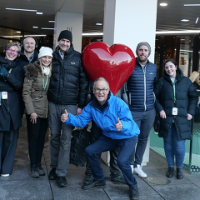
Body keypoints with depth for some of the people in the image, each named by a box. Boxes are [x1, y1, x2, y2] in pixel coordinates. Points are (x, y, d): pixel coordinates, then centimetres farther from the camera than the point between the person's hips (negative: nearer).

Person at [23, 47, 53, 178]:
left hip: (46, 111, 4)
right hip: (34, 110, -4)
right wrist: (31, 111, -14)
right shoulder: (32, 70, -7)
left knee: (42, 137, 10)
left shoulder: (52, 72, 7)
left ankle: (39, 164, 22)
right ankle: (33, 166, 14)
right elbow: (26, 92, -10)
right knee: (33, 137, 3)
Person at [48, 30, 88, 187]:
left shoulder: (78, 58, 0)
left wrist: (81, 105, -5)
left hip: (70, 104, -2)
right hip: (53, 103, 3)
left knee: (66, 139, 0)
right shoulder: (52, 56, 8)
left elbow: (83, 82, -1)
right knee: (54, 137, 11)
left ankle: (61, 173, 9)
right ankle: (54, 166, 26)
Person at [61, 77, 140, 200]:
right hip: (110, 137, 7)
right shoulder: (92, 107, -6)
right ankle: (100, 180, 21)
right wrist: (69, 118, -26)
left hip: (128, 136, -6)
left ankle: (133, 186, 3)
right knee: (90, 151, -2)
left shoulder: (118, 103, -26)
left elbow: (129, 121, -29)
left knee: (122, 160, -28)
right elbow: (81, 120, -8)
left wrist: (122, 126, -52)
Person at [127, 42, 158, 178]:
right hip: (134, 111, -4)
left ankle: (138, 165, 27)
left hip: (149, 111, 4)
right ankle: (130, 165, 21)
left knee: (144, 139, 12)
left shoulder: (153, 68, 8)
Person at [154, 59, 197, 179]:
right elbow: (156, 97, 4)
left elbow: (193, 97, 8)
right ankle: (170, 167, 26)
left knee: (180, 145, -1)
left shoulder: (186, 81, 5)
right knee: (168, 144, 9)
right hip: (166, 118, 1)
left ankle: (179, 168, 21)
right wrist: (160, 110, -10)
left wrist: (191, 112, -2)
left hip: (182, 119, -1)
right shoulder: (162, 82, 5)